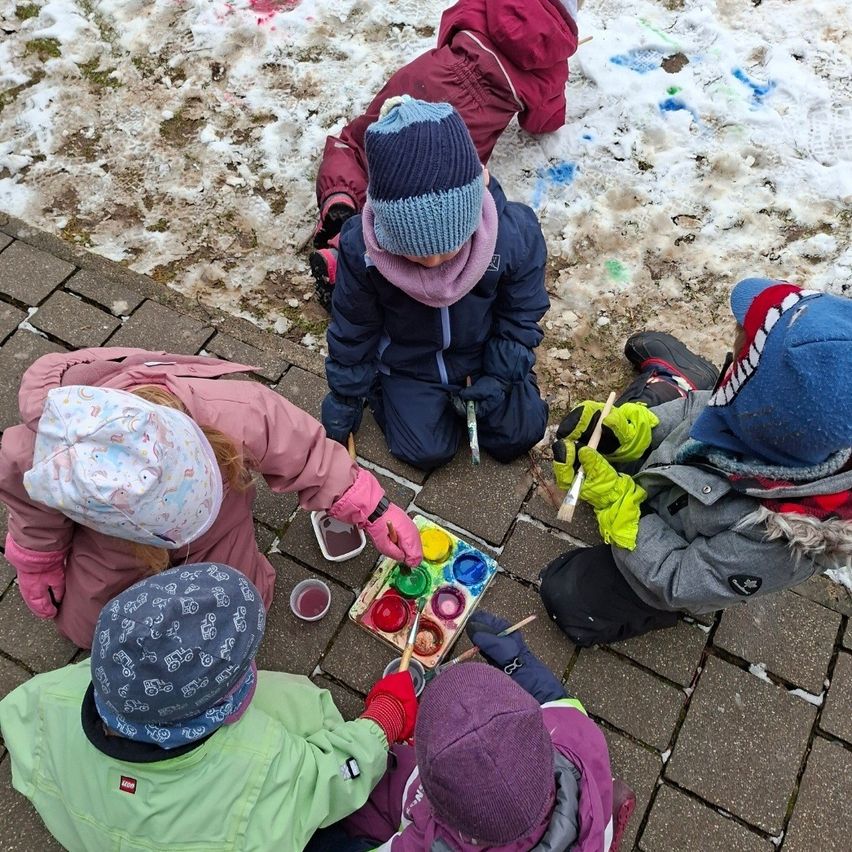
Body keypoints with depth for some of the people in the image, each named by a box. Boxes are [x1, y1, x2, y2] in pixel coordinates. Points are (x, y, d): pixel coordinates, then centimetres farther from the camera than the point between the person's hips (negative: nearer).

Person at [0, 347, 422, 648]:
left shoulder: (238, 414, -48)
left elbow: (312, 457, -27)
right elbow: (35, 525, -15)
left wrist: (374, 512, -23)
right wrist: (39, 573, 4)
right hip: (110, 518, 1)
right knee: (81, 627, 10)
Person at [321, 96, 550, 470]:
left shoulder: (515, 234, -31)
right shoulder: (361, 248, -31)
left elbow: (521, 317, -10)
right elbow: (352, 329, -12)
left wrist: (499, 378, -13)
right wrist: (345, 399, -2)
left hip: (483, 355, 2)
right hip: (408, 364, -1)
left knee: (517, 436, 0)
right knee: (427, 451, -7)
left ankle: (462, 394, 27)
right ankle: (381, 386, 20)